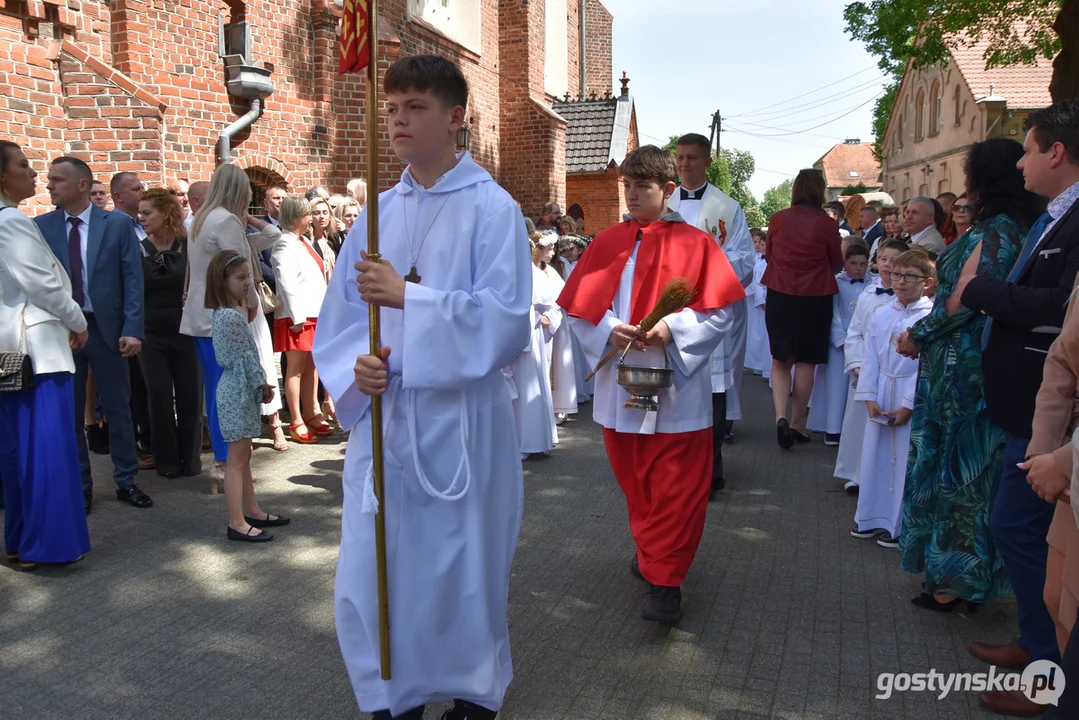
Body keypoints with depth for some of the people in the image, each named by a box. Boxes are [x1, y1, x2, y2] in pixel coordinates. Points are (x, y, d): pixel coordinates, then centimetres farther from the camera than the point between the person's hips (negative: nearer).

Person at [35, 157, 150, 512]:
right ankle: (79, 487, 21)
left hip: (106, 328, -1)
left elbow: (133, 279, -3)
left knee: (118, 409, 8)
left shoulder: (118, 224, -2)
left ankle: (126, 482, 21)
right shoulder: (40, 227, 3)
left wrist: (132, 330, -11)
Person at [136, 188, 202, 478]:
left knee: (189, 396, 4)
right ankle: (167, 460, 15)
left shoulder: (188, 247, -3)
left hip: (185, 332, -1)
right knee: (159, 396, 1)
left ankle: (190, 459, 18)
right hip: (151, 334, 1)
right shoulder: (138, 251, 0)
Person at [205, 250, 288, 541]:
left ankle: (252, 511, 27)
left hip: (242, 389, 10)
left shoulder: (228, 312, 12)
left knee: (243, 456, 17)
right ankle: (237, 523, 0)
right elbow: (245, 358, -18)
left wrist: (261, 383, 10)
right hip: (239, 390, -10)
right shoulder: (231, 317, -19)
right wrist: (262, 384, -7)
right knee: (237, 458, -5)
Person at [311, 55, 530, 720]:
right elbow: (341, 315, 11)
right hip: (379, 416, 5)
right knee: (371, 573, 8)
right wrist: (357, 364, -10)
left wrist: (406, 296, -22)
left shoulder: (491, 208, -6)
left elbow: (506, 320, -16)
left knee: (462, 572, 7)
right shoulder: (378, 212, 9)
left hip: (459, 422, -4)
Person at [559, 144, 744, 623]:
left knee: (676, 488, -2)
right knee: (634, 480, 15)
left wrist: (672, 328, -19)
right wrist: (608, 330, -15)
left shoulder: (694, 243, -2)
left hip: (676, 385, -3)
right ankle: (651, 551, 36)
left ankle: (664, 581, 6)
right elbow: (578, 308, 4)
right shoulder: (607, 244, 6)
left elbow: (721, 310, -5)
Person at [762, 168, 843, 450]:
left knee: (780, 360, 12)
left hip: (780, 296, 2)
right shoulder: (826, 224, -11)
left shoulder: (778, 218, -6)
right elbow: (837, 263, 3)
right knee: (805, 362, 9)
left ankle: (781, 416, -5)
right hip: (814, 299, -2)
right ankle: (797, 423, 16)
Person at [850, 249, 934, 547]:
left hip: (913, 400, -5)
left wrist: (908, 406, -15)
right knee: (875, 455, 12)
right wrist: (869, 398, -2)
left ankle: (900, 525, 14)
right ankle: (871, 517, 27)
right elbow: (871, 359, 6)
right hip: (881, 397, 5)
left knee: (907, 461, 2)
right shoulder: (881, 315, 5)